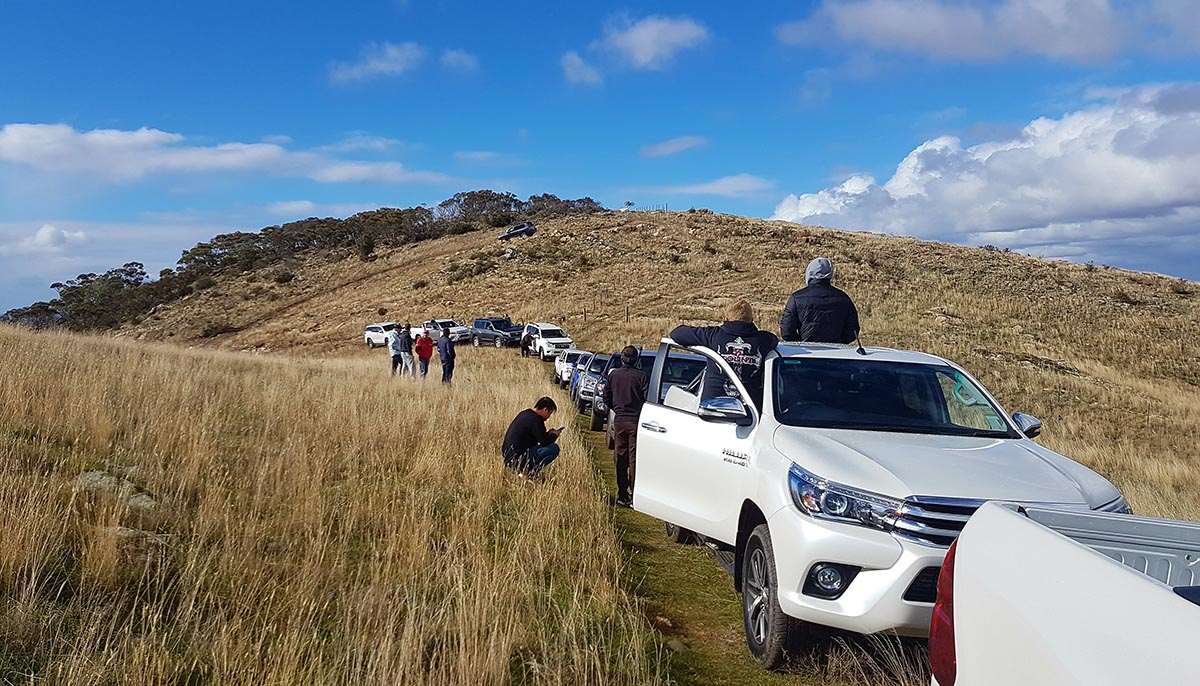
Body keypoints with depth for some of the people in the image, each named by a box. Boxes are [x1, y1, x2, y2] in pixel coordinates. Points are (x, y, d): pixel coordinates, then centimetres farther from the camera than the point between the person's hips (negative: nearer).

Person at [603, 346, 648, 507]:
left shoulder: (613, 374, 2)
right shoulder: (641, 376, -9)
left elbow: (606, 398, 8)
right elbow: (647, 399, -10)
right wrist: (641, 413, 7)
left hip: (619, 420, 3)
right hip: (636, 421, -3)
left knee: (620, 458, 10)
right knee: (634, 459, 1)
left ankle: (622, 495, 12)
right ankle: (633, 496, 1)